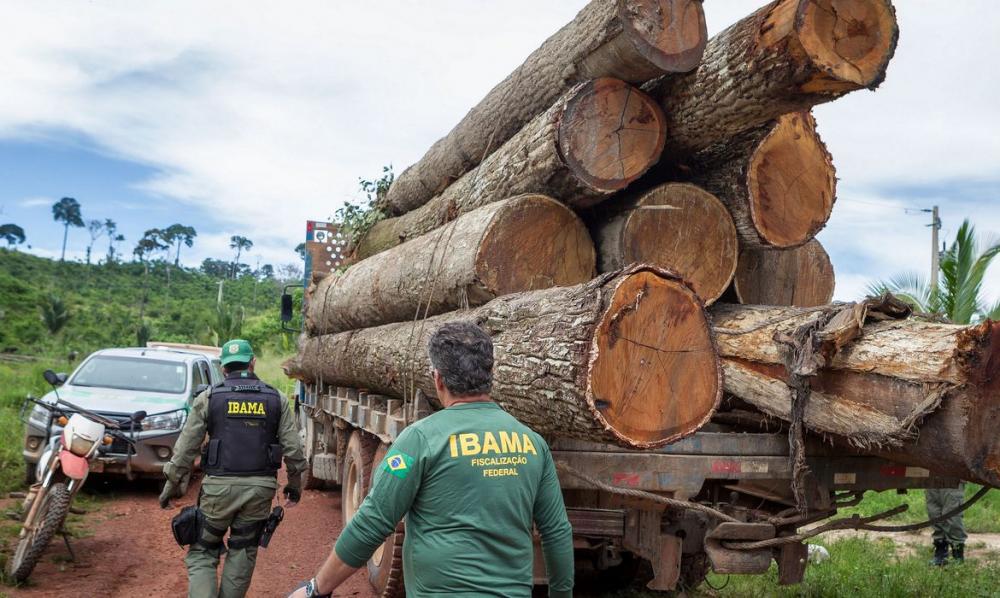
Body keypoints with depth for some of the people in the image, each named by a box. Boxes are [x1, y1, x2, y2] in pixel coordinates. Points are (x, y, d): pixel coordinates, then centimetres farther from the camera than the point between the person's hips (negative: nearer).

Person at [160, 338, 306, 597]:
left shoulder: (208, 398, 1)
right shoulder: (277, 400, 5)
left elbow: (185, 448, 0)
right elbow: (293, 448, 3)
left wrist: (171, 485, 10)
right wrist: (295, 482, 16)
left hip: (220, 486, -1)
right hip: (260, 488, 2)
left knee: (202, 553, 10)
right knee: (242, 554, 14)